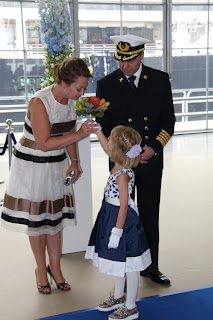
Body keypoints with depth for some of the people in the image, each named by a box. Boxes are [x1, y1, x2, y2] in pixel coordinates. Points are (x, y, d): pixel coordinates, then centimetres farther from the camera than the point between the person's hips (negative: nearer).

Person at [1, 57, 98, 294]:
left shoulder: (72, 100, -6)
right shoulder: (39, 102, -26)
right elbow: (44, 143, -26)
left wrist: (74, 162, 4)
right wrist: (79, 134, -30)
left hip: (57, 165, 6)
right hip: (32, 165, -5)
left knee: (55, 217, 12)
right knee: (35, 218, 8)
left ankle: (55, 267, 28)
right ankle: (41, 269, 26)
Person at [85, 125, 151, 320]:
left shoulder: (123, 175, -26)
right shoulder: (120, 164, -1)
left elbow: (124, 206, -25)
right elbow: (106, 147, 19)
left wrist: (117, 231, -21)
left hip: (122, 220, -10)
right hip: (112, 216, 10)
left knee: (128, 267, 6)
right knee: (118, 263, 24)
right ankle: (118, 297, 42)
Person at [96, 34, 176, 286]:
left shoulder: (160, 80, -1)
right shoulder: (106, 85, -4)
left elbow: (168, 119, 1)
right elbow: (103, 126, -2)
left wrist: (154, 148, -12)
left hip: (151, 161, 1)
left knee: (150, 215, 12)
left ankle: (150, 267, 29)